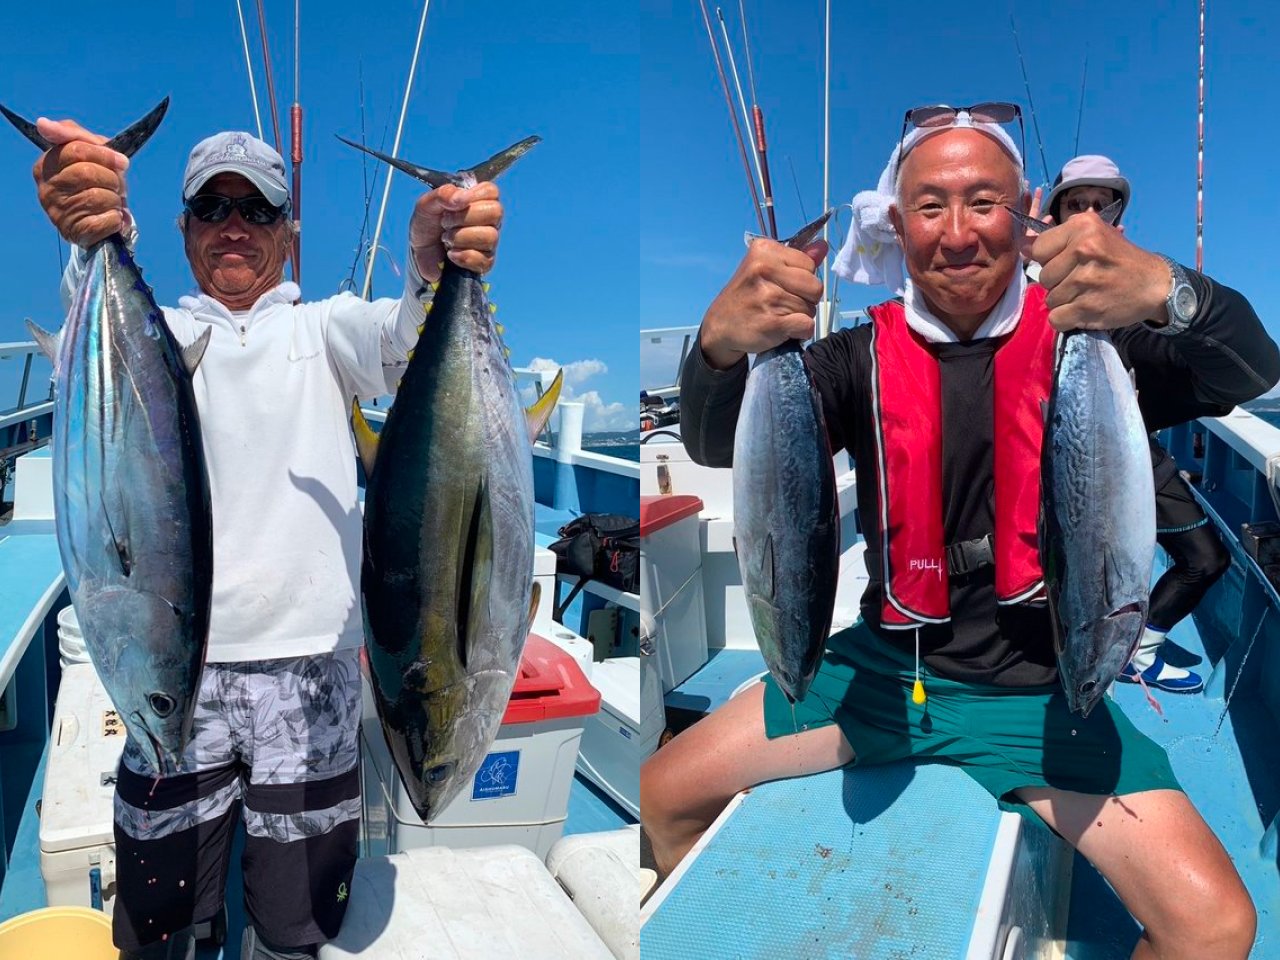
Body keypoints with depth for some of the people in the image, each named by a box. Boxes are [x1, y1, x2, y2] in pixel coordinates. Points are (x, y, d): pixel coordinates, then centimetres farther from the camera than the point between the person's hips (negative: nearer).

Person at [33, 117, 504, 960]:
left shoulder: (321, 328, 10)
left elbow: (402, 341, -12)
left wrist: (435, 269, -36)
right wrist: (99, 244, -37)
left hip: (313, 661, 0)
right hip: (177, 663, 0)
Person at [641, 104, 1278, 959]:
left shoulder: (1082, 338, -6)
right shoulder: (862, 358, -3)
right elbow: (718, 446, -16)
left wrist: (1170, 293, -45)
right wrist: (722, 345, -39)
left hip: (1039, 691, -1)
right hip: (885, 664, 2)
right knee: (667, 795, 0)